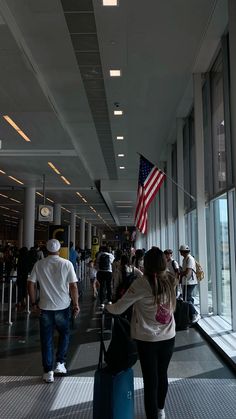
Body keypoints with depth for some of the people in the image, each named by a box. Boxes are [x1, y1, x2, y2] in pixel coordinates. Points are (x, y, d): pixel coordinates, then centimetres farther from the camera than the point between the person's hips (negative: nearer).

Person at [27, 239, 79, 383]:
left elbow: (31, 285, -3)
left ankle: (48, 372, 16)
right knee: (64, 334, 21)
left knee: (47, 340, 10)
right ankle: (60, 363, 20)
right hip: (63, 306, -1)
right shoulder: (66, 264, -8)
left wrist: (33, 303, 9)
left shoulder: (39, 264, -2)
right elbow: (73, 286, -10)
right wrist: (76, 304, 0)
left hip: (45, 307, 1)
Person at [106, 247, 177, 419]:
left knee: (150, 380, 8)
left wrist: (106, 306, 8)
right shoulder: (171, 280, -5)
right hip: (168, 337, 5)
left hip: (147, 339, -5)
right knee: (162, 374, 23)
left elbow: (118, 309, -11)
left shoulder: (141, 283, -17)